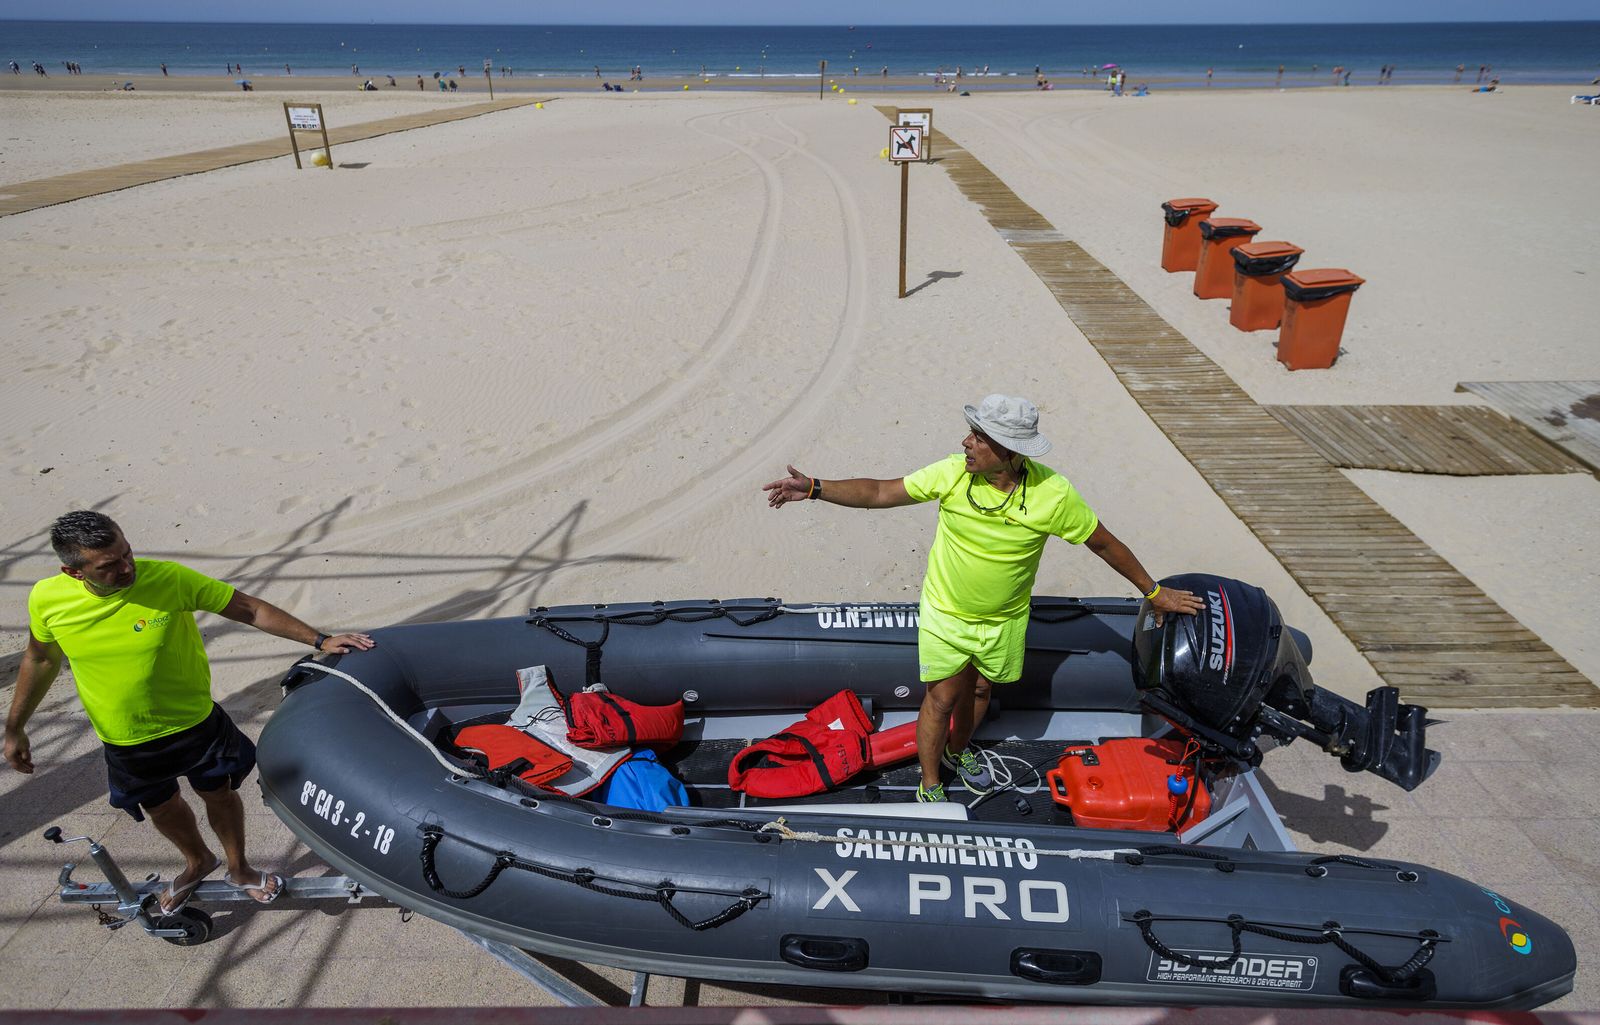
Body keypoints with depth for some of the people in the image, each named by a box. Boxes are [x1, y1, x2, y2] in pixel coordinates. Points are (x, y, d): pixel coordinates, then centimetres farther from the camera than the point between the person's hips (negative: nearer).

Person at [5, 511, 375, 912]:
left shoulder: (170, 579, -26)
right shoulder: (46, 599, -17)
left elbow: (249, 608, -19)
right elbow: (40, 658, 3)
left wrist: (320, 640, -23)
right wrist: (14, 729, 11)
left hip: (197, 723, -2)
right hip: (125, 742, 2)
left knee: (219, 793, 18)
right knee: (162, 807, 24)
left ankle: (238, 869, 45)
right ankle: (198, 862, 55)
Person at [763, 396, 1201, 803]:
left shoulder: (1053, 494, -24)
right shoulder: (954, 473, -23)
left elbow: (1105, 543, -9)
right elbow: (880, 493, -16)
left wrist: (1153, 592, 1)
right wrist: (815, 488, -26)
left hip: (1004, 620, 1)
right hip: (945, 613, -1)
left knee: (979, 689, 23)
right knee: (942, 699, 8)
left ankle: (958, 750, 54)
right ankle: (930, 786, 31)